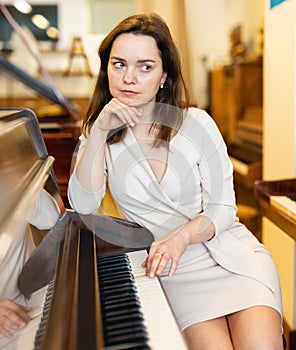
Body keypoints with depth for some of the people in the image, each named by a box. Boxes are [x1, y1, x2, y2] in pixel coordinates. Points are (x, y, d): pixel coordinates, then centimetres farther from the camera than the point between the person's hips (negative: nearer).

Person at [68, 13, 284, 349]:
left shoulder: (196, 124, -4)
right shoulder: (100, 135, 3)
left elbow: (223, 208, -3)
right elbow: (83, 205, -11)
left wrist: (181, 236, -22)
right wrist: (99, 131, -18)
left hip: (230, 249, 0)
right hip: (171, 268, 0)